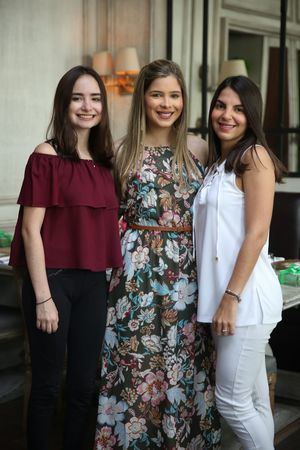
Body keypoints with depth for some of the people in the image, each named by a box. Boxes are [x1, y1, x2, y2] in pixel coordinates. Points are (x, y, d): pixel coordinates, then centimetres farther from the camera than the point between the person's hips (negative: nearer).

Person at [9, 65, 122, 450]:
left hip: (93, 283, 6)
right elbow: (31, 230, -12)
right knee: (47, 386, 5)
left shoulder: (105, 161, 9)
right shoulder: (46, 157, -9)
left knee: (83, 385, 13)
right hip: (53, 280, -6)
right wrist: (43, 297, -14)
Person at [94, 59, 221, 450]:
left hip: (187, 270, 2)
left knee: (185, 361, 7)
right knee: (137, 360, 3)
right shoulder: (124, 150, 2)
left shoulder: (198, 149, 6)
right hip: (138, 268, -1)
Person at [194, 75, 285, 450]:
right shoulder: (217, 161, 17)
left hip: (246, 296, -8)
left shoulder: (254, 155, -9)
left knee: (231, 401, -3)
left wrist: (232, 298, -19)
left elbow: (257, 233, -16)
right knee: (255, 401, 14)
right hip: (223, 293, 8)